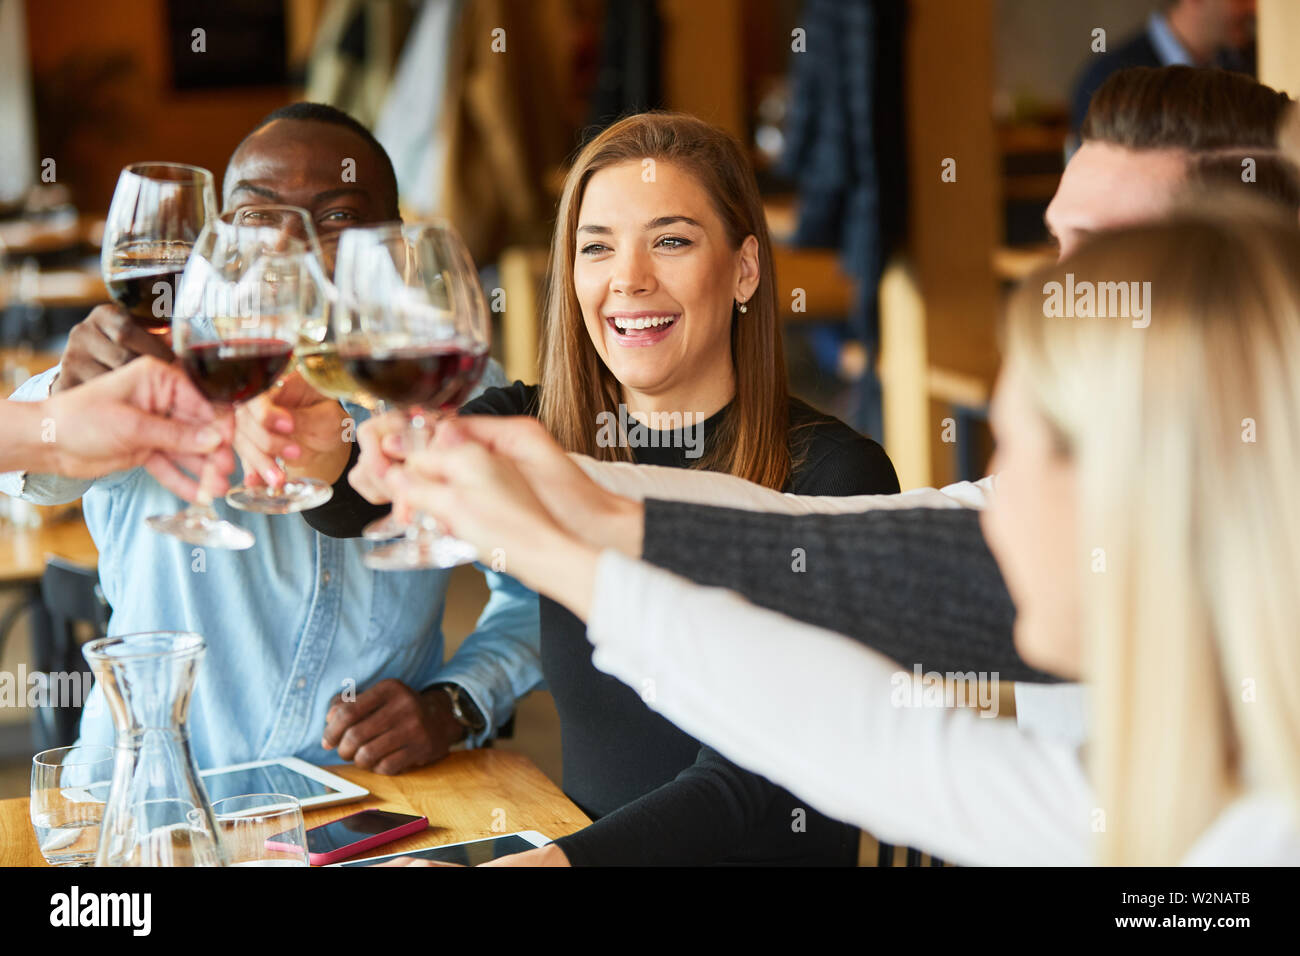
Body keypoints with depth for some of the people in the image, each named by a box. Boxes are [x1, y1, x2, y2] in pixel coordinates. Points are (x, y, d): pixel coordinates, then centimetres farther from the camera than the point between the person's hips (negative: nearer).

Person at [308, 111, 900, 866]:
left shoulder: (834, 476, -12)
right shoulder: (540, 431, 1)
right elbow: (337, 510, -13)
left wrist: (546, 860, -33)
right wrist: (360, 466, -36)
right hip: (580, 839, 3)